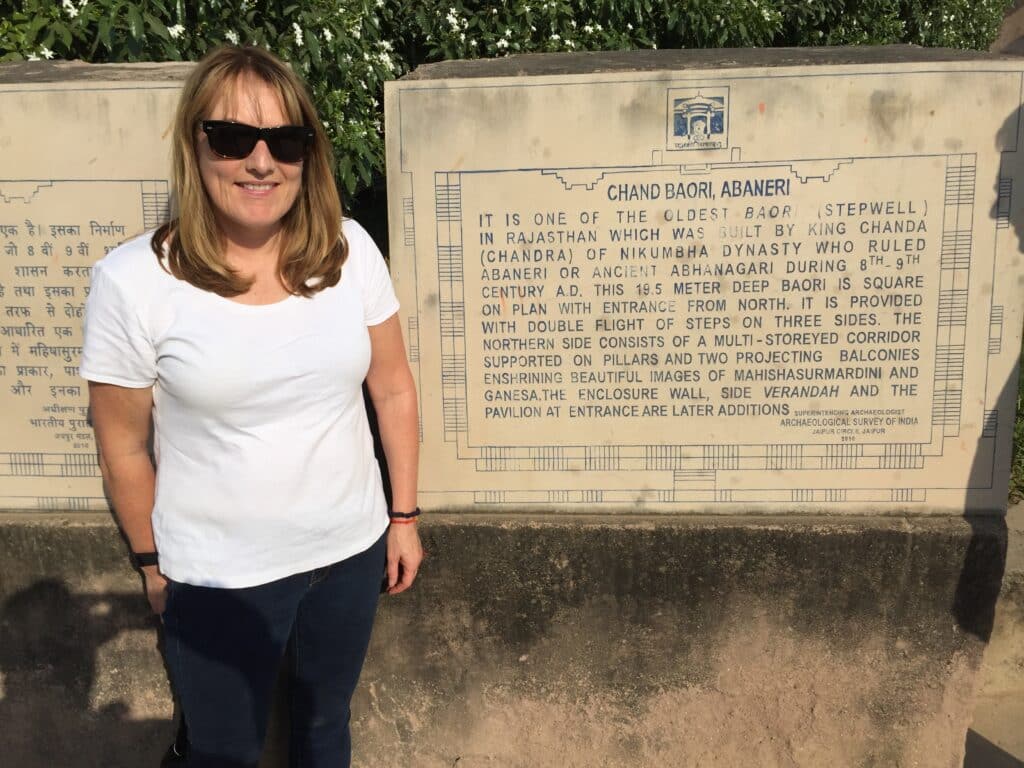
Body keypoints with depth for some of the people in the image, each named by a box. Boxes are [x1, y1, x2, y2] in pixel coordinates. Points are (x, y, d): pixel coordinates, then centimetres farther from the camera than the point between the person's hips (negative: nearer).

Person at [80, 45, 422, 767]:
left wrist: (404, 516, 5)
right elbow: (124, 446, -6)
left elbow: (393, 389, 0)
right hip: (218, 578, -2)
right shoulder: (133, 281, -17)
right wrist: (151, 561, 5)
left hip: (352, 551, 3)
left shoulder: (350, 250, -9)